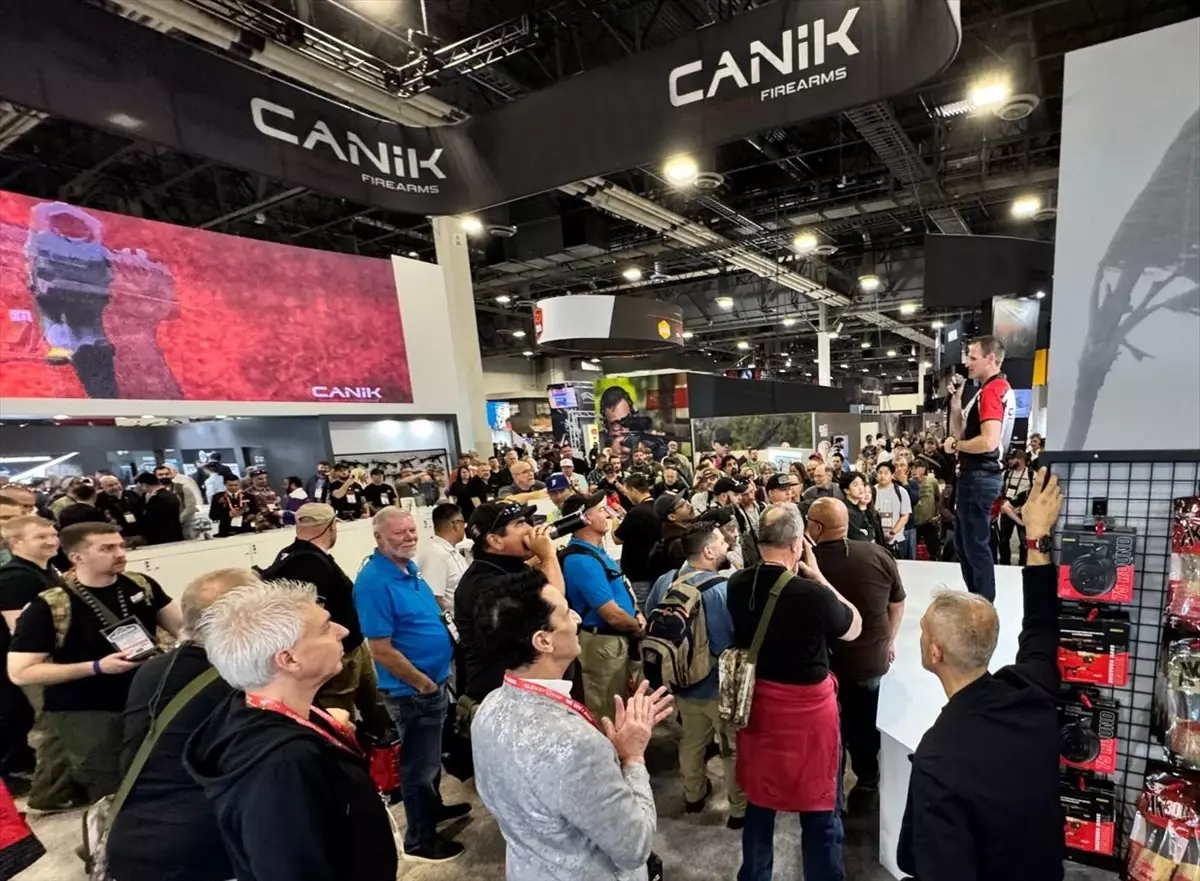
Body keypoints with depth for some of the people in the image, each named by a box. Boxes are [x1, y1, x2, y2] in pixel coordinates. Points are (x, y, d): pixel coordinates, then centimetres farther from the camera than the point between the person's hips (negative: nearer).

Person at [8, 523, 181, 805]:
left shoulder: (141, 586, -4)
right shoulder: (48, 607, -15)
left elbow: (182, 626, 3)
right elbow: (20, 672, -14)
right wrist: (97, 667, -23)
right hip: (83, 714, -4)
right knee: (112, 793, 7)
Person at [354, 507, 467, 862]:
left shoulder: (409, 568, 2)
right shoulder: (375, 581, -26)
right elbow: (381, 649, -26)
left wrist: (435, 679, 10)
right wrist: (423, 683, -17)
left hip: (435, 681, 9)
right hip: (412, 690, -9)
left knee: (431, 755, 27)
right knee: (420, 763, 9)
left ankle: (434, 807, 48)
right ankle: (420, 840, 29)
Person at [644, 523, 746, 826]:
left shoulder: (665, 582, -10)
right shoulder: (727, 590, -30)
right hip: (724, 685, -6)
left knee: (691, 740, 26)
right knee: (735, 748, 17)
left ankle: (693, 794, 46)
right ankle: (740, 808, 33)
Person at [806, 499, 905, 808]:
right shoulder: (877, 554, -12)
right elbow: (898, 603, 2)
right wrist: (889, 640, 15)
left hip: (824, 661, -3)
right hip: (872, 657, 3)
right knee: (865, 722, 24)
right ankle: (868, 780, 40)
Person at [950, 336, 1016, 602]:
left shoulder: (992, 390, -16)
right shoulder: (992, 389, 17)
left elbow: (989, 441, -27)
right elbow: (959, 433, 15)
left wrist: (956, 446, -11)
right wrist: (956, 402, 3)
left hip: (979, 477, -11)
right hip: (973, 476, 11)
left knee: (976, 545, -2)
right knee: (964, 543, 18)